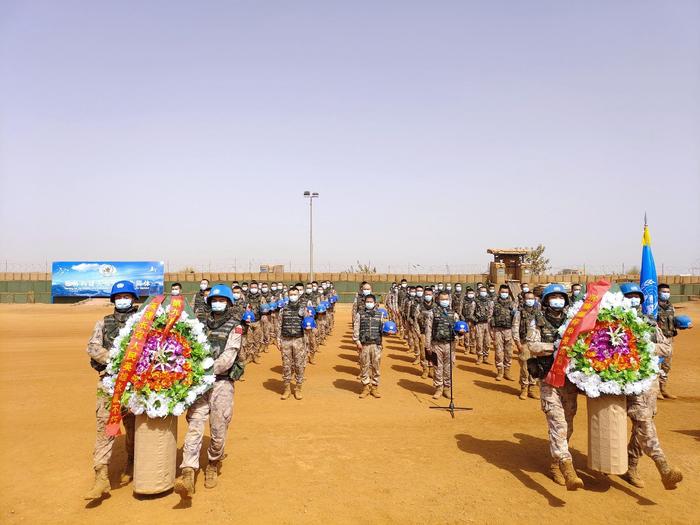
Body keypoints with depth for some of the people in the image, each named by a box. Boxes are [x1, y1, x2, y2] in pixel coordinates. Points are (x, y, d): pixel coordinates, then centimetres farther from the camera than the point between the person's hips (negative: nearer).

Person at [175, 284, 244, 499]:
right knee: (194, 425, -8)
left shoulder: (234, 327, 0)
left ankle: (213, 465, 28)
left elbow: (227, 359, -10)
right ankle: (188, 475, -14)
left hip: (222, 382, -2)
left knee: (218, 430, 4)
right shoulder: (204, 324, 13)